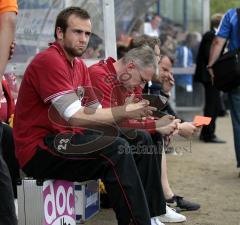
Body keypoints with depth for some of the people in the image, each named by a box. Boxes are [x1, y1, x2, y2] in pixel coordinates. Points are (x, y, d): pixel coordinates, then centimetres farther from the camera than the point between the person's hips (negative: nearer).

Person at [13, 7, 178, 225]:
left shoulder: (79, 65, 13)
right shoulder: (49, 61, -17)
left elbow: (94, 113, 7)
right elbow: (75, 117, -24)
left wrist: (127, 110, -12)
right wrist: (123, 112, -22)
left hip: (63, 139, 10)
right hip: (39, 150, -10)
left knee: (141, 140, 7)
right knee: (116, 149, -28)